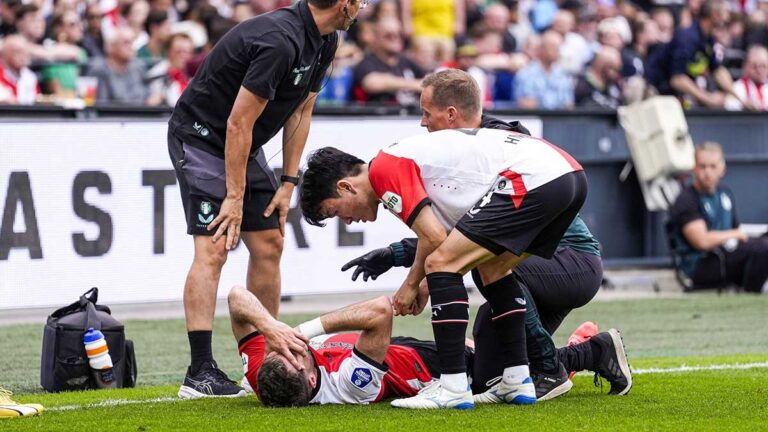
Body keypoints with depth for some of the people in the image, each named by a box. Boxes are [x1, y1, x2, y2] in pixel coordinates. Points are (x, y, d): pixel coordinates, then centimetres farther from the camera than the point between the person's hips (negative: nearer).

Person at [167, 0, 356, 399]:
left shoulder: (323, 43, 0)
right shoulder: (279, 41, -29)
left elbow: (301, 112, 9)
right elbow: (238, 123, -26)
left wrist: (288, 183, 4)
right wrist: (234, 198, -22)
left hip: (243, 146, 10)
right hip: (200, 137, -10)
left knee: (269, 246, 6)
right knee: (213, 249, -17)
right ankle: (200, 372, -19)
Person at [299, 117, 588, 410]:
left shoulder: (384, 169, -3)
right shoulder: (404, 158, 26)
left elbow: (434, 237, -9)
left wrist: (412, 284, 7)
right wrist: (429, 284, 23)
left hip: (529, 178, -11)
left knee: (441, 263, -8)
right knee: (493, 268, 27)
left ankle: (454, 389, -11)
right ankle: (517, 383, 23)